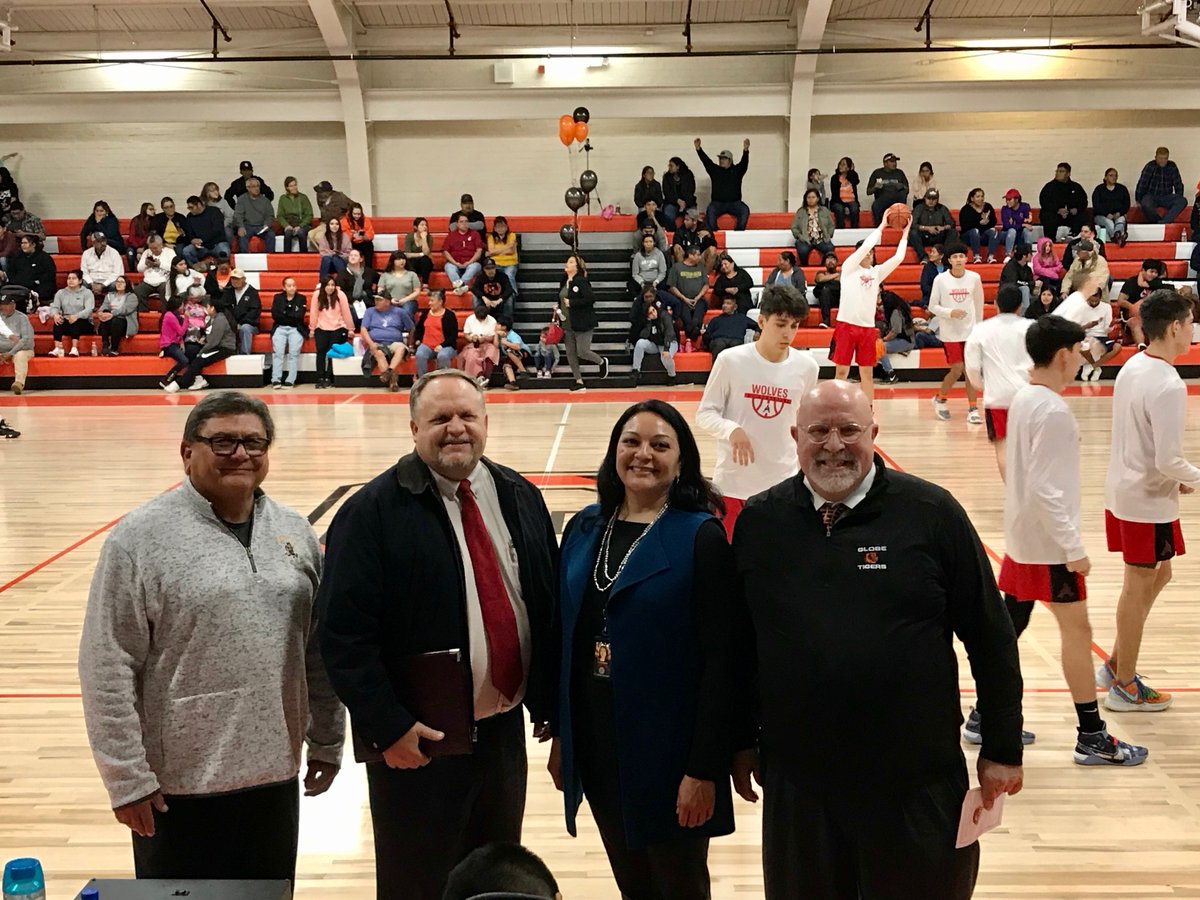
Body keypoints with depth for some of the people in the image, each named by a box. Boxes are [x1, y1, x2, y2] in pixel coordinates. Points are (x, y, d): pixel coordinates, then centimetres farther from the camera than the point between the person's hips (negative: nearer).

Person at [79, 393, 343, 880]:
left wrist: (327, 742, 11)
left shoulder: (294, 530, 5)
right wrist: (126, 777, -11)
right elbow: (108, 669, -11)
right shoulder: (140, 536, -11)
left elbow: (320, 649, 10)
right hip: (180, 784, -4)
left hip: (275, 772, 5)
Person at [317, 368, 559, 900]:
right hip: (418, 741, -5)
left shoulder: (520, 497, 5)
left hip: (505, 730, 5)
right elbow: (345, 635, -16)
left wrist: (549, 701, 8)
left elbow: (550, 604, 10)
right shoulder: (371, 513, -12)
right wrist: (387, 726, -19)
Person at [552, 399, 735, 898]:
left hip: (669, 744, -4)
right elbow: (566, 636, 8)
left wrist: (704, 767, -17)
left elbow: (719, 659, -15)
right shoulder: (585, 527, 3)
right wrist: (560, 733, 9)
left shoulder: (701, 536, -13)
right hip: (595, 740, 5)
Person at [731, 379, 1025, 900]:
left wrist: (1003, 749, -1)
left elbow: (991, 640, -3)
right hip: (797, 779, 2)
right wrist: (743, 741, 10)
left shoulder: (932, 514, -7)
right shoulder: (759, 522, 0)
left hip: (917, 779, -2)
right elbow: (739, 643, 8)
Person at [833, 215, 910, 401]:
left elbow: (898, 258, 5)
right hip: (846, 324, -4)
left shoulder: (876, 272, 14)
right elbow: (865, 246, -9)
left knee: (867, 373, 7)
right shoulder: (849, 268, 3)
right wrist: (882, 225, -3)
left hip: (867, 327, 4)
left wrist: (905, 232, 7)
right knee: (841, 371, 0)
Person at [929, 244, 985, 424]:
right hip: (950, 332, -2)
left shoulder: (974, 278, -1)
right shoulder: (940, 279, -7)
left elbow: (979, 305, 10)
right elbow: (932, 306, -2)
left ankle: (972, 409, 8)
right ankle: (940, 399, 22)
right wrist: (950, 313, -18)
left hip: (970, 330, 2)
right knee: (957, 370, -3)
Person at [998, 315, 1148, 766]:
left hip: (1022, 538, 9)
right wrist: (1074, 548, -21)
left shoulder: (1024, 398, 6)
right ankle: (1092, 737, 8)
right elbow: (1045, 490, -25)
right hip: (1048, 543, -9)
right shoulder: (1053, 411, -22)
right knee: (1077, 630, 0)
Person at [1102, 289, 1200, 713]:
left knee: (1155, 577, 22)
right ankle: (1124, 687, 19)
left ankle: (1115, 666, 29)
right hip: (1148, 502, -9)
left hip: (1123, 491, 9)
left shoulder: (1132, 367, 3)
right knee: (1139, 588, 5)